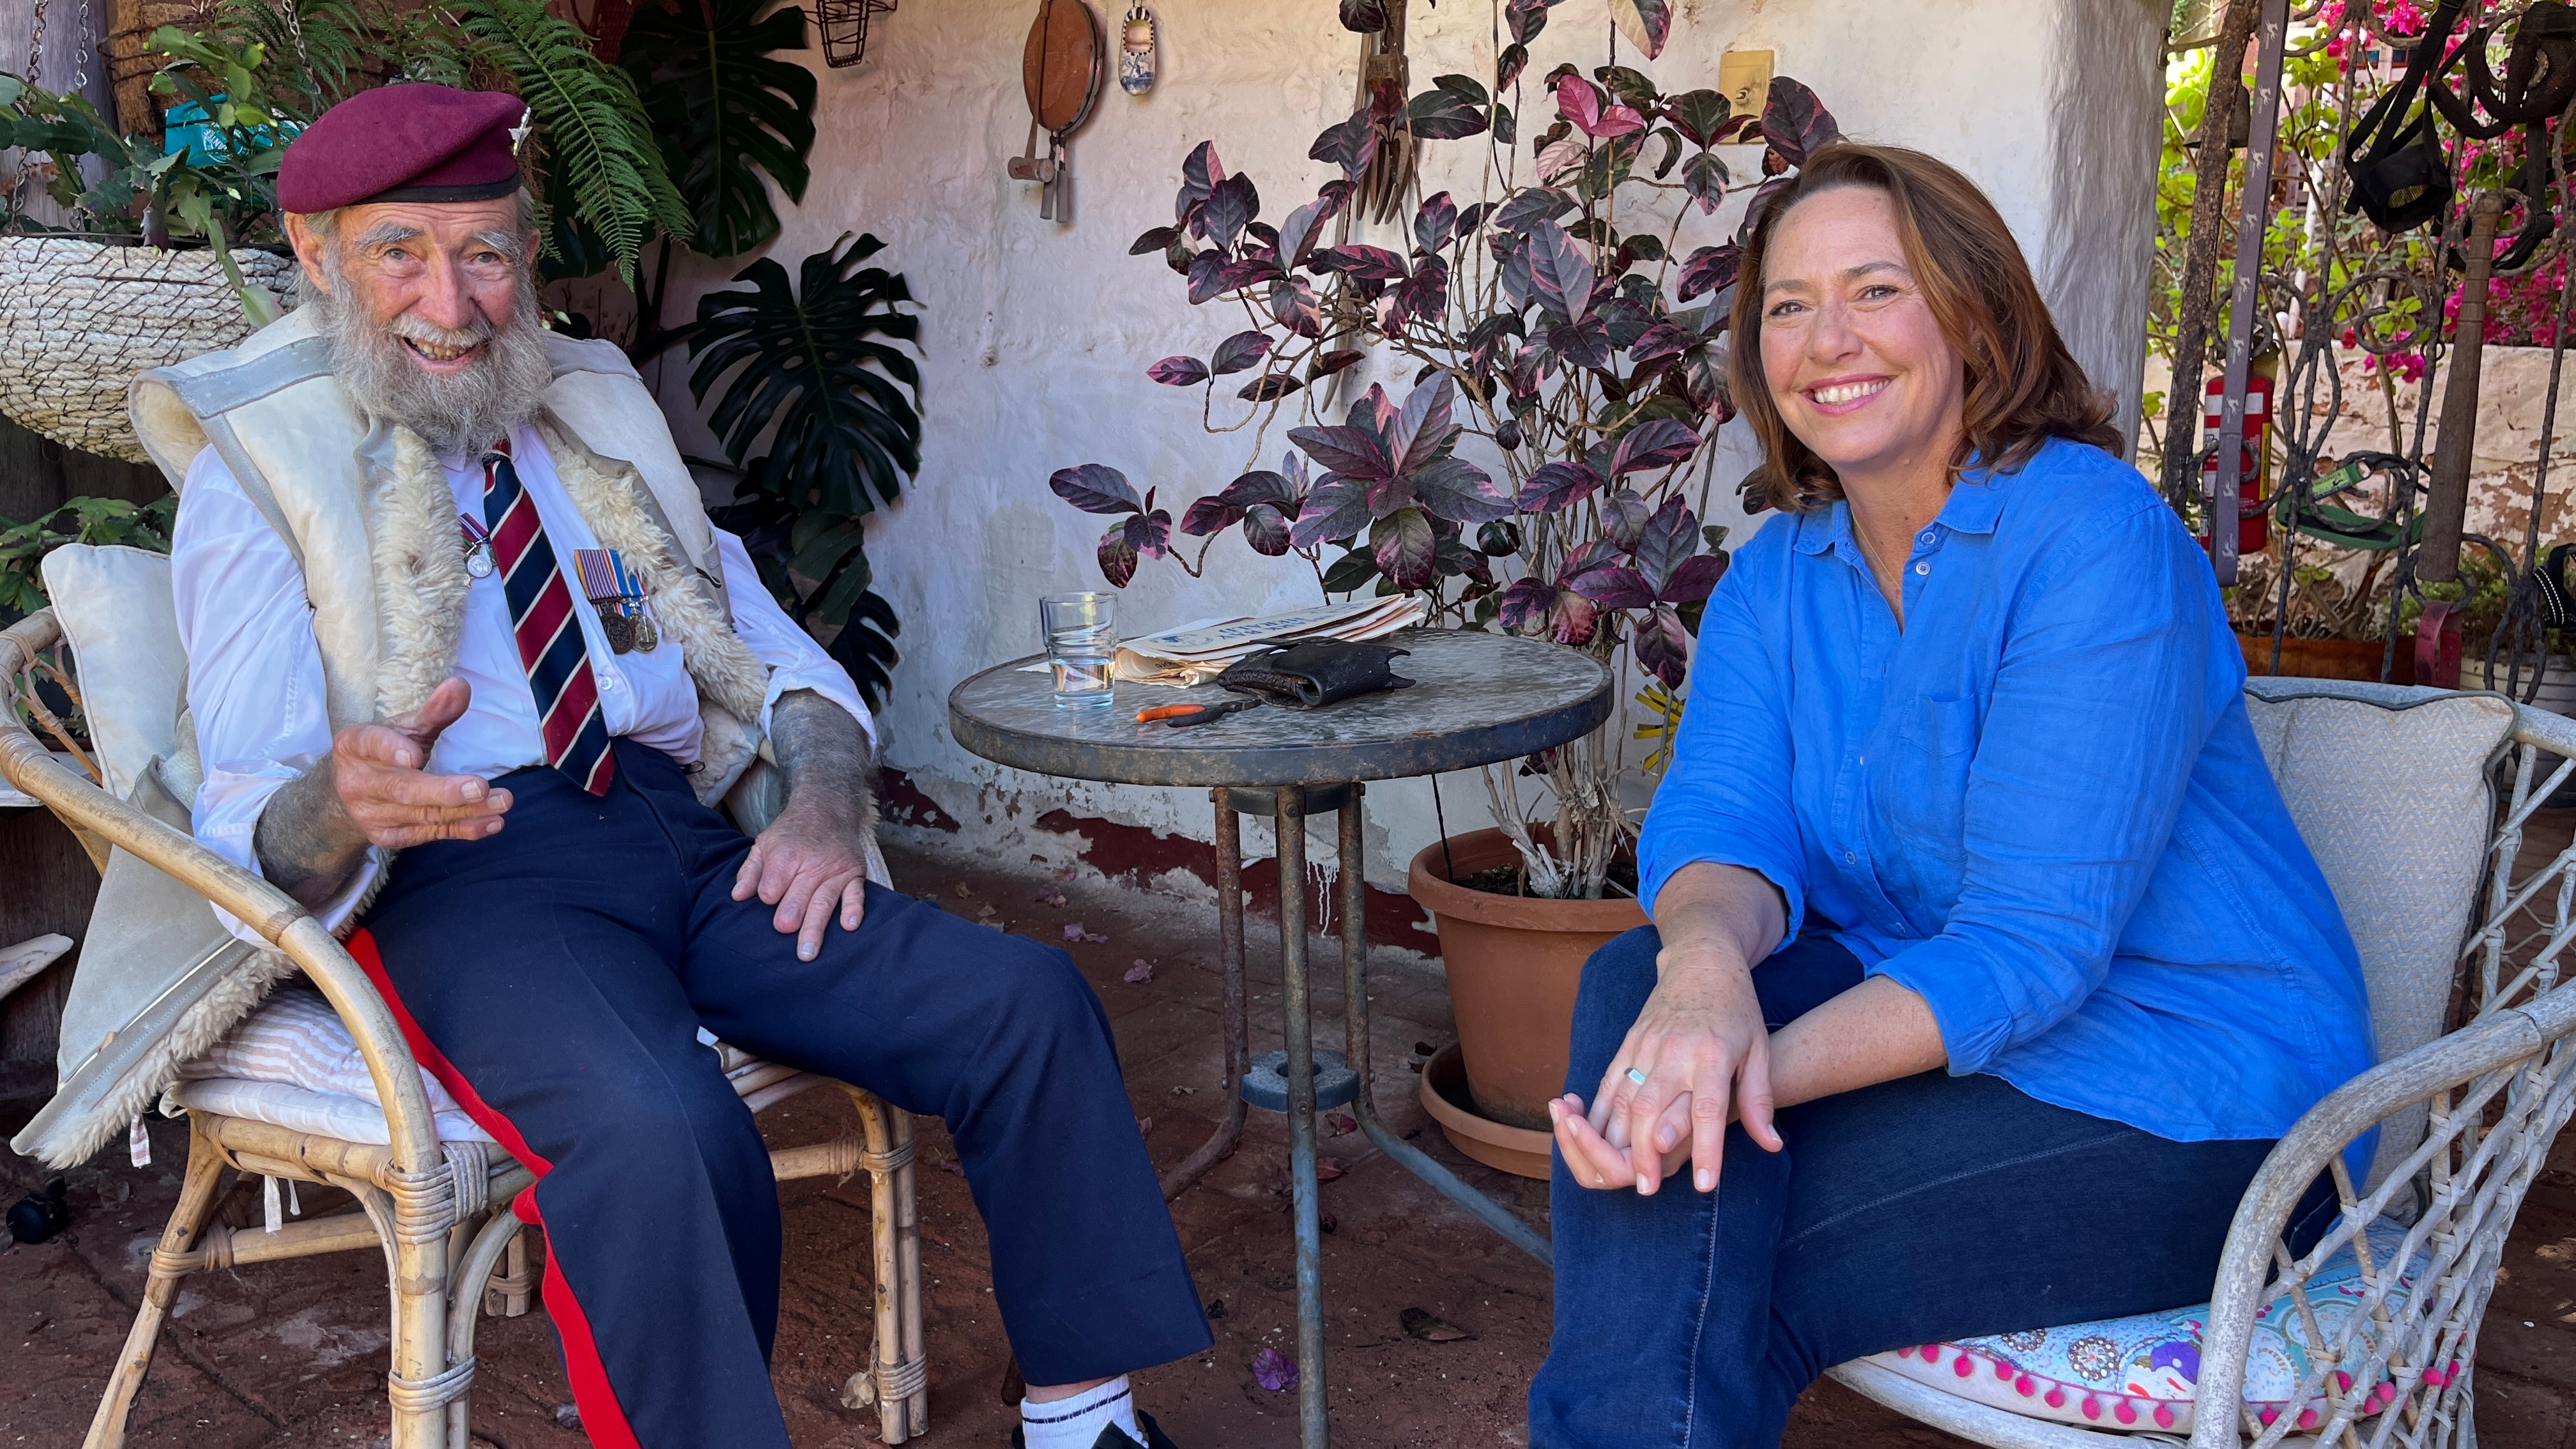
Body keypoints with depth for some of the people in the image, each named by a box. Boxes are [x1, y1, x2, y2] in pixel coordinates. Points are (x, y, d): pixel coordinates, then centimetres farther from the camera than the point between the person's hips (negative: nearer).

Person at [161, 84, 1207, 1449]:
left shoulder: (599, 405, 20)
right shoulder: (258, 471, 5)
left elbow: (764, 640, 20)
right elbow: (246, 826, -5)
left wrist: (824, 797, -3)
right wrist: (338, 807, -31)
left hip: (685, 841, 5)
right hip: (463, 873, -5)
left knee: (1027, 1005, -16)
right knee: (664, 1132, -37)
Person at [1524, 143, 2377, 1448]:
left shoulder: (2092, 534, -19)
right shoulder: (1774, 577, 4)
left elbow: (2031, 945, -24)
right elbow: (1717, 815, -11)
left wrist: (1763, 1067, -36)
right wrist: (1709, 960, -36)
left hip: (2187, 1096, -6)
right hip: (1918, 1019, 6)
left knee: (1703, 1272, -24)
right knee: (1638, 979, -20)